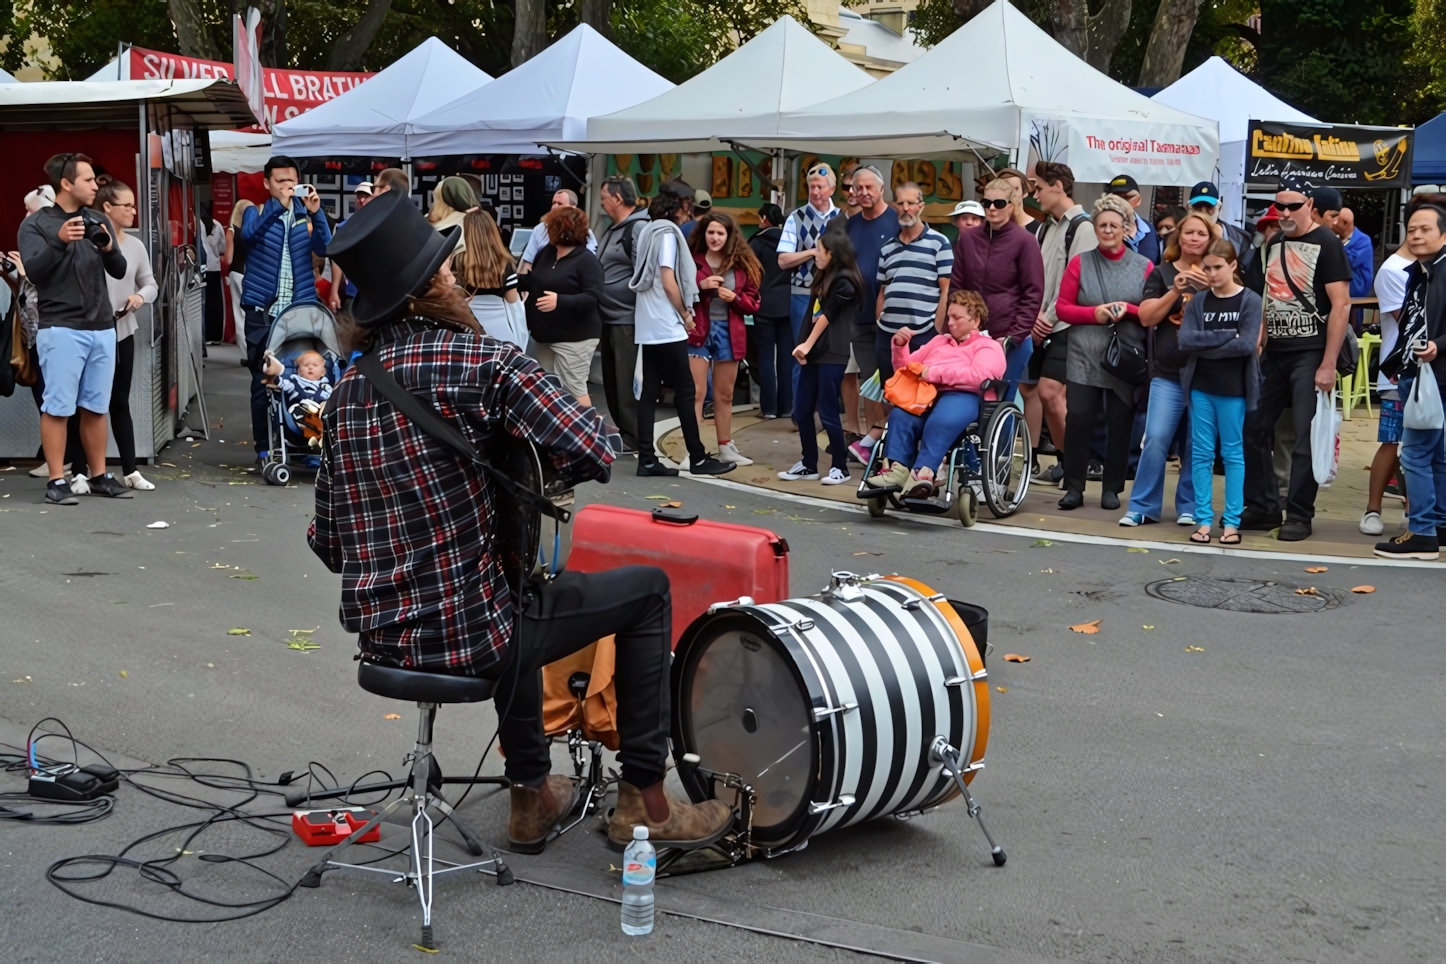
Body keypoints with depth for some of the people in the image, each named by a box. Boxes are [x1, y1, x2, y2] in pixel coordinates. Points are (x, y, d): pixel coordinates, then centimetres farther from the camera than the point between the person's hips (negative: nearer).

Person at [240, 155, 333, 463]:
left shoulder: (306, 215, 9)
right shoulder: (256, 213, 6)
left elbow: (325, 248, -6)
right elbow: (247, 235, -16)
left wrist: (316, 212, -19)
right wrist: (278, 205, -26)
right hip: (262, 311, -1)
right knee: (263, 380, 1)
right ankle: (264, 448, 6)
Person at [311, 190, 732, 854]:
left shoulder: (347, 392, 5)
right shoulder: (480, 359, -15)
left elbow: (327, 542, 9)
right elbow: (594, 454, -21)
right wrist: (540, 467, 1)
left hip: (378, 637, 7)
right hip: (468, 637, -7)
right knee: (647, 588, 12)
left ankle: (531, 798, 42)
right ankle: (644, 799, 16)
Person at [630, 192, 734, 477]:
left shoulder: (647, 234, 16)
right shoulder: (668, 234, -8)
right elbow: (669, 282, -16)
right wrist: (685, 314, -5)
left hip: (647, 328, 8)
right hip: (667, 327, -8)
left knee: (649, 391, 5)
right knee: (685, 390, -3)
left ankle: (646, 459, 3)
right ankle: (698, 458, 0)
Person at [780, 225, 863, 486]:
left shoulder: (844, 281, -9)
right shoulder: (823, 277, 18)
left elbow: (827, 315, -11)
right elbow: (815, 314, 15)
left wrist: (807, 344, -10)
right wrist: (805, 346, 3)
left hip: (833, 354, -9)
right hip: (813, 351, 9)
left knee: (827, 411, -5)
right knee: (802, 409, 8)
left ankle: (840, 467, 6)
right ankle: (809, 465, 17)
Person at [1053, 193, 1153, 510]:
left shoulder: (1143, 267, 5)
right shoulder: (1079, 263, 7)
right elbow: (1062, 308, 4)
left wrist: (1129, 310, -12)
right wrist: (1094, 313, -12)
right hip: (1085, 357, 0)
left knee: (1120, 423, 1)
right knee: (1078, 419, -7)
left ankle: (1112, 488, 12)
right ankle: (1074, 487, 2)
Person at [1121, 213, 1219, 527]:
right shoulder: (1162, 273, 9)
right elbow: (1146, 317, -2)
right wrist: (1175, 291, -14)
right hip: (1168, 372, 0)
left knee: (1197, 445, 2)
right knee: (1156, 439, -9)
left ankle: (1188, 507, 12)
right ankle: (1143, 506, -1)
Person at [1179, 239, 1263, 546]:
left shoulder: (1250, 301, -3)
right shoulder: (1197, 302, 5)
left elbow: (1248, 344, -15)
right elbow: (1185, 340, -8)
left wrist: (1204, 345, -11)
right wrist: (1226, 336, -14)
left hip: (1234, 388, -3)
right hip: (1200, 387, 3)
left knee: (1233, 453, 4)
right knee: (1201, 453, 5)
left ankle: (1231, 521, 9)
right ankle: (1204, 520, 10)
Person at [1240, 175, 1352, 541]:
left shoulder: (1326, 244, -7)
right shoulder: (1274, 244, 13)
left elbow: (1341, 304, -11)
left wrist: (1328, 364, -16)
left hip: (1310, 354, -7)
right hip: (1274, 353, 7)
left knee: (1306, 438, -4)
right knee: (1254, 429, 6)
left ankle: (1300, 514, 4)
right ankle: (1263, 507, 17)